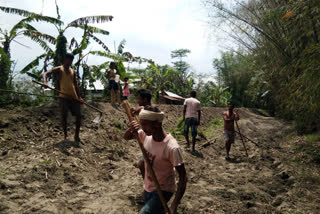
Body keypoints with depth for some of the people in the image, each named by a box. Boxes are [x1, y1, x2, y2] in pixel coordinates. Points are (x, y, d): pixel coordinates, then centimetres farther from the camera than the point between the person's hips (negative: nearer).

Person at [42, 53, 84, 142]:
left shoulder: (73, 71, 18)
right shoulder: (59, 69, 4)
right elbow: (46, 73, -7)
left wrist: (79, 97, 13)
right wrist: (45, 82, -28)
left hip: (74, 97, 4)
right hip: (64, 96, -4)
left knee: (78, 115, -1)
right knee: (64, 116, -6)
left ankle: (76, 135, 12)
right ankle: (65, 135, 9)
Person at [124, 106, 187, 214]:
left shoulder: (172, 147, -30)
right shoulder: (146, 134, -13)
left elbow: (183, 177, -24)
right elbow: (127, 137, 5)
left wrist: (174, 205, -27)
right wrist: (131, 129, -19)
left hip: (163, 190, -6)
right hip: (148, 187, 6)